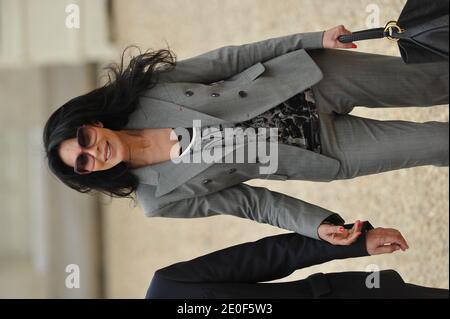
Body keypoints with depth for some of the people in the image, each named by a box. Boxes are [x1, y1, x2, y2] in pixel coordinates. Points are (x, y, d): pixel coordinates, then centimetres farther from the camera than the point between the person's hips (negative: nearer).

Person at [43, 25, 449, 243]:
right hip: (320, 150, -1)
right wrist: (316, 222, -17)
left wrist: (315, 38, -10)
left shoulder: (148, 92, -12)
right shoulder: (160, 198, -10)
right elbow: (249, 202, -5)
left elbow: (230, 59, -6)